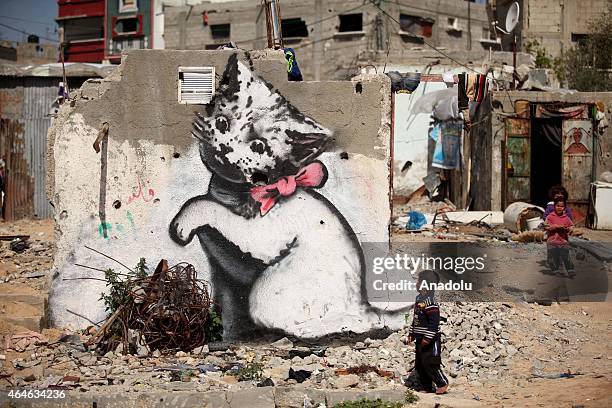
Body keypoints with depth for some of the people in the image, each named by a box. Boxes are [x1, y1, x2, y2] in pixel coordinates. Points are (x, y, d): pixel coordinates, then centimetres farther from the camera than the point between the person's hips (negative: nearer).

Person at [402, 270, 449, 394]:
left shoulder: (430, 301, -19)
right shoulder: (419, 298, 12)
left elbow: (434, 321, -23)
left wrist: (427, 338, -24)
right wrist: (411, 334, 20)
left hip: (430, 339, -10)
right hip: (420, 339, 10)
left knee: (430, 364, -6)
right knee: (419, 365, 12)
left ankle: (443, 384, 8)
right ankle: (427, 387, 20)